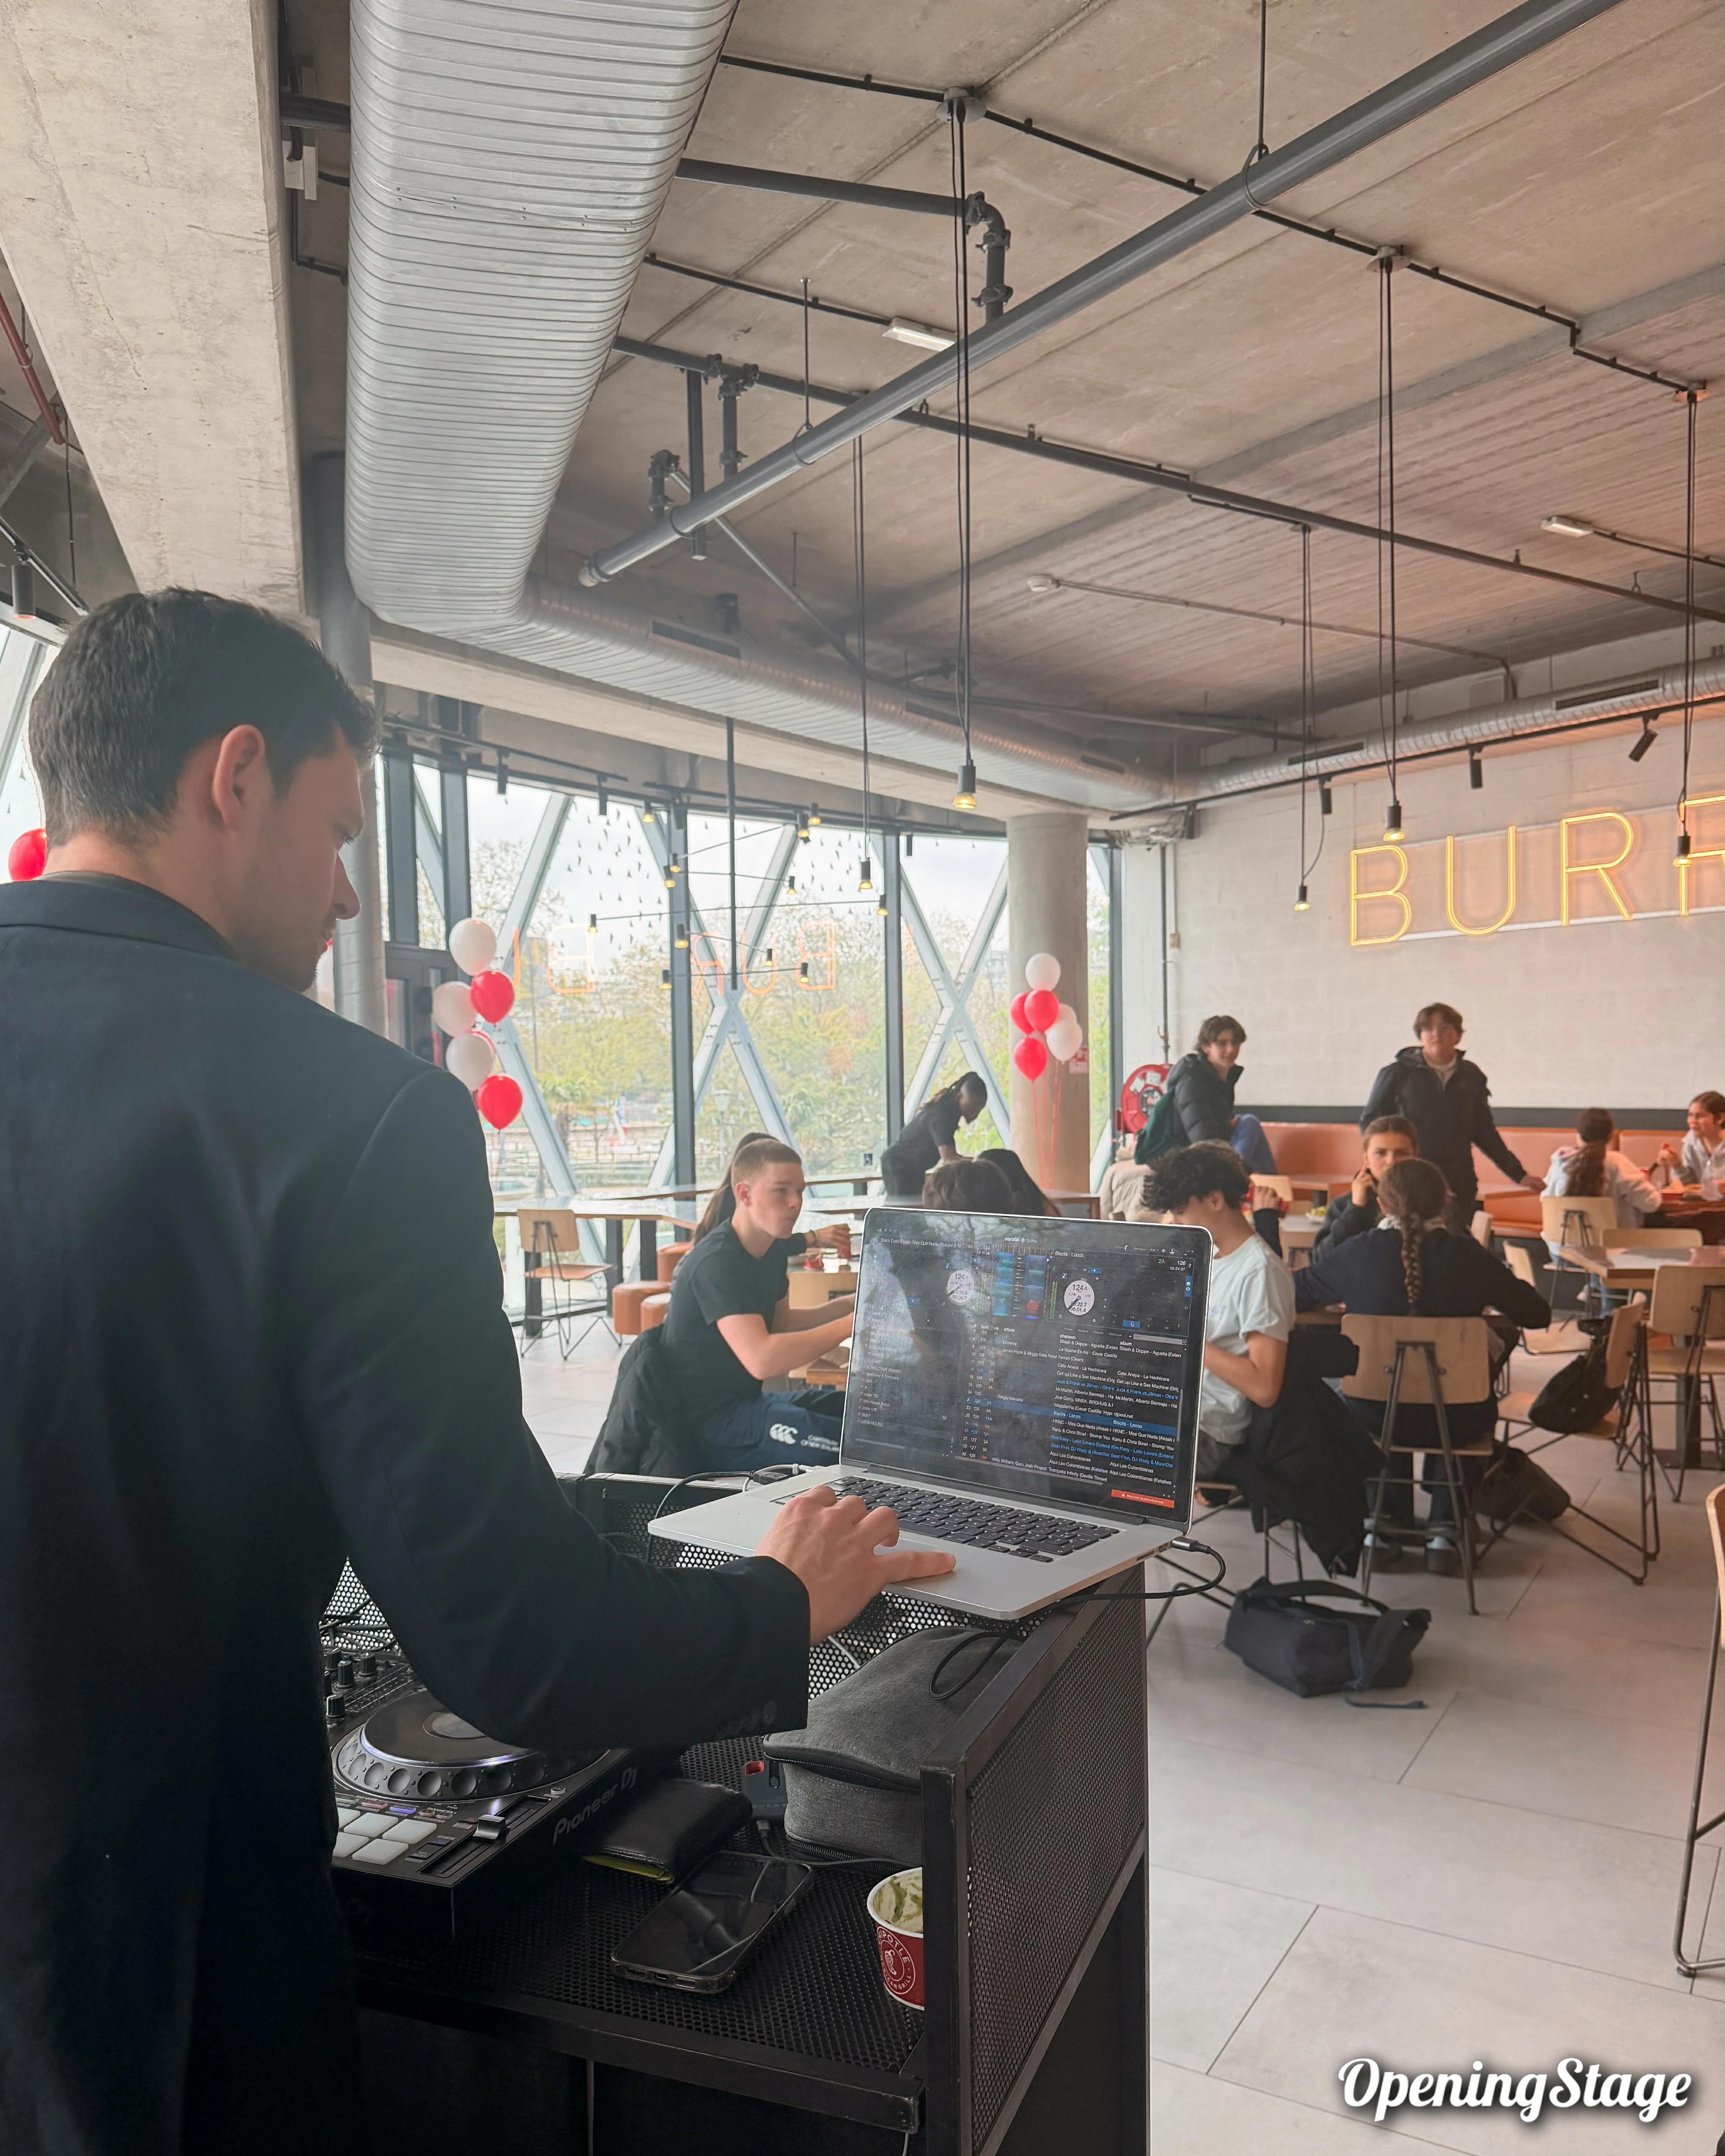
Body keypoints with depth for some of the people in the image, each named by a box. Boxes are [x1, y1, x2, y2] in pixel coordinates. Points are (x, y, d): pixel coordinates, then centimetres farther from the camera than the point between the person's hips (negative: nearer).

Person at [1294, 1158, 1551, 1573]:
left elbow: (1291, 1294, 4)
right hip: (1455, 1420, 0)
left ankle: (1389, 1526, 33)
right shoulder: (1468, 1254, -10)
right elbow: (1537, 1314, 0)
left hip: (1373, 1415, 0)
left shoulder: (1357, 1252, -9)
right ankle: (1443, 1530, 25)